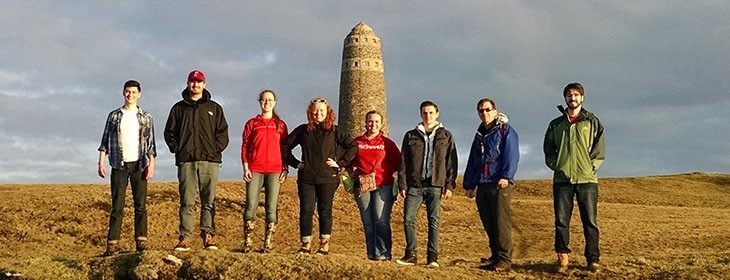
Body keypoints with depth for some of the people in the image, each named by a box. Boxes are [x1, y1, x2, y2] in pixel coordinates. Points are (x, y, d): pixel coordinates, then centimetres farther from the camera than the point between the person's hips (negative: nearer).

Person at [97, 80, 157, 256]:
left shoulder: (145, 117, 8)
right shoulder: (114, 116, 9)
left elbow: (150, 143, 5)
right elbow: (105, 140, 8)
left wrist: (151, 164, -5)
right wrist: (101, 162, -2)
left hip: (139, 165, 0)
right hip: (119, 165, 0)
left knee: (141, 205, -1)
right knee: (117, 206, -1)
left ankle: (141, 241, 1)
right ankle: (113, 243, -2)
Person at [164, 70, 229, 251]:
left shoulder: (214, 108, 14)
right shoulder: (179, 108, 15)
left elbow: (223, 133, 10)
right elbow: (169, 132, 13)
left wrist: (216, 149, -3)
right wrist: (177, 149, 0)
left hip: (209, 161, 0)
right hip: (186, 161, 0)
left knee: (209, 201, -2)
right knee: (186, 202, -3)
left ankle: (208, 235, -1)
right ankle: (184, 238, -4)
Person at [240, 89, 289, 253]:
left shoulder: (280, 124, 12)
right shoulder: (252, 123, 11)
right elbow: (245, 146, 8)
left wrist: (285, 169, 2)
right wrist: (246, 167, -2)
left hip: (274, 170, 1)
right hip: (255, 170, 0)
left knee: (271, 208, -2)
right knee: (251, 206, -6)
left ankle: (267, 244, 1)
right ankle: (247, 243, -2)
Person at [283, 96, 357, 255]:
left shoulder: (334, 131, 4)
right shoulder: (303, 130, 9)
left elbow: (352, 146, 4)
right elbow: (286, 145, 17)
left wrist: (340, 162, -1)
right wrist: (295, 163, 9)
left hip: (327, 178, -2)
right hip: (306, 178, 2)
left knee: (325, 211, 1)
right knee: (306, 210, -1)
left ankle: (325, 244, 7)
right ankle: (306, 245, 6)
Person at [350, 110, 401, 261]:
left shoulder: (387, 143, 6)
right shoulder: (357, 142, 11)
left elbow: (397, 163, 8)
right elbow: (350, 161, 22)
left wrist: (385, 172, -4)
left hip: (383, 186, -2)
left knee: (381, 221, -13)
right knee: (368, 223, 3)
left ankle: (383, 253, -9)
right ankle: (371, 254, 9)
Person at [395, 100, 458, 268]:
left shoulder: (446, 136, 9)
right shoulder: (411, 136, 10)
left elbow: (451, 163, 6)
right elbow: (403, 162, 8)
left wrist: (449, 185, -3)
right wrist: (402, 184, 0)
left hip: (435, 185, -1)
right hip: (414, 185, 1)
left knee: (434, 221, -2)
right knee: (408, 219, -3)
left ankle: (433, 256, 3)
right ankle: (410, 255, 6)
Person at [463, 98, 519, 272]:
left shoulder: (505, 130, 3)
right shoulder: (479, 135, 24)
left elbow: (511, 155, -9)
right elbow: (472, 161, 25)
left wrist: (506, 176, -20)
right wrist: (469, 184, 19)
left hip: (499, 184, -7)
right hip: (482, 185, 7)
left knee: (501, 223, -10)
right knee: (488, 224, 7)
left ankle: (504, 260, -10)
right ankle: (495, 256, 14)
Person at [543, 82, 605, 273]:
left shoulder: (592, 122, 9)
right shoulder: (556, 124, 14)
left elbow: (599, 150, 4)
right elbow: (548, 150, 14)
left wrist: (590, 167, -7)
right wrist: (556, 166, -1)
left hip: (587, 179, -1)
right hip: (562, 179, 1)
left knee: (590, 221, -1)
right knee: (561, 221, -1)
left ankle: (593, 259, 5)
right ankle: (562, 258, 4)